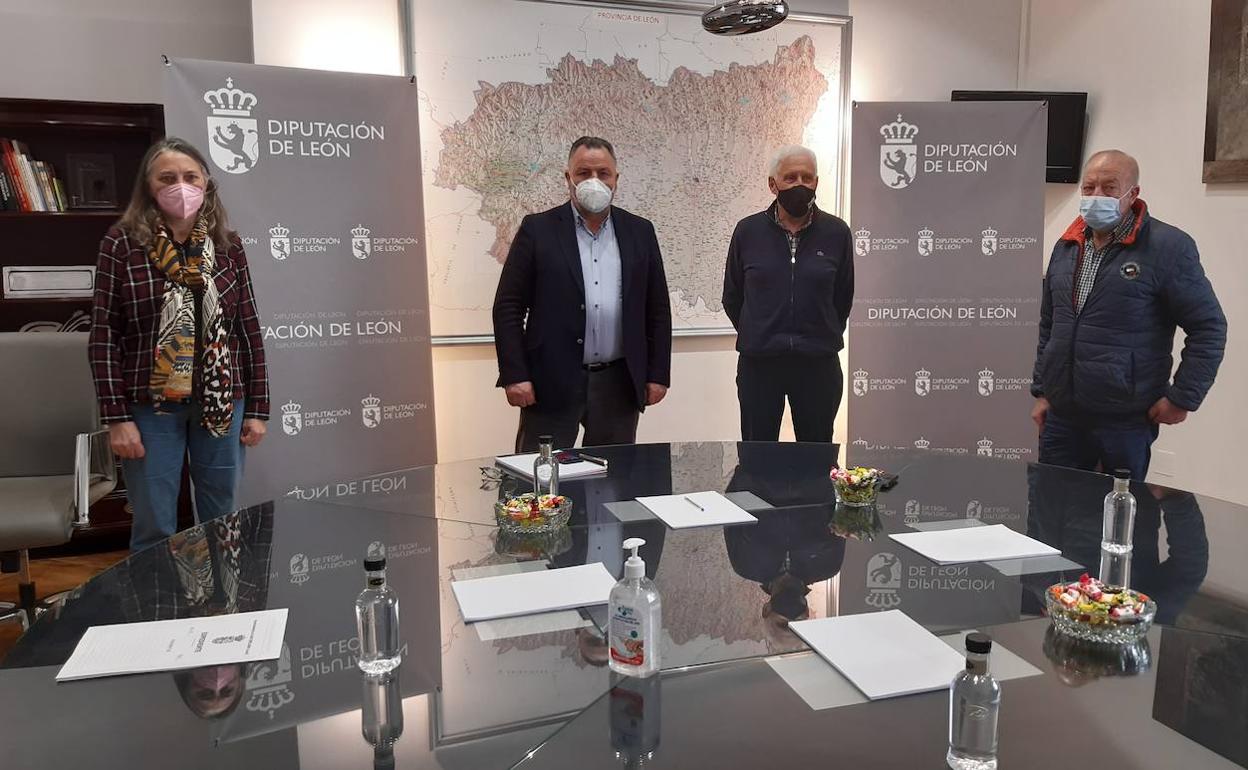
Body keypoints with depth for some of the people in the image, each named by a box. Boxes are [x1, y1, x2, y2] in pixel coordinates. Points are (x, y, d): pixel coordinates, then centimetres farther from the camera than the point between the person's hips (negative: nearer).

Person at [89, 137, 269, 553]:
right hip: (150, 406, -2)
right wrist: (116, 416, -8)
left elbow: (249, 328, 5)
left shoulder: (228, 245, 4)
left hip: (222, 403, 2)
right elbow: (104, 332, -3)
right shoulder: (122, 242, -2)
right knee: (154, 529, 7)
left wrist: (257, 408, 2)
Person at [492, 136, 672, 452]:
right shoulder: (538, 229, 1)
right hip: (552, 383, -2)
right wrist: (514, 376, -9)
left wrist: (658, 375, 5)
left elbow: (658, 309, 10)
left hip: (619, 384, 3)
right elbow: (508, 307, -2)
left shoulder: (640, 232, 9)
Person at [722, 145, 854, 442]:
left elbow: (843, 297, 10)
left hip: (818, 363, 0)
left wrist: (824, 338, 12)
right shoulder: (748, 231, 0)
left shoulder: (836, 233, 0)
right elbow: (732, 297, 11)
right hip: (758, 362, 0)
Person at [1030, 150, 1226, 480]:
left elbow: (1209, 327, -5)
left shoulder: (1168, 246, -7)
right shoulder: (1066, 246, 10)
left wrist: (1182, 398, -7)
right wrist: (1041, 391, 15)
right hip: (1061, 415, 5)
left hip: (1127, 419, -5)